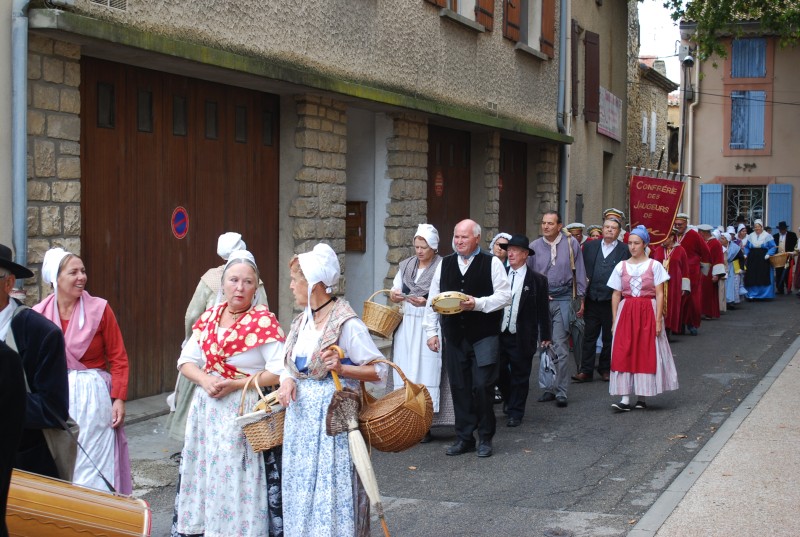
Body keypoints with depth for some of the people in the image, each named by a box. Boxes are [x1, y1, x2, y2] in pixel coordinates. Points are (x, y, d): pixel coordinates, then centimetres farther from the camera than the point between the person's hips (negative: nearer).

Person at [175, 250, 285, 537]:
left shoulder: (263, 321, -11)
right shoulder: (209, 317, 7)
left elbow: (279, 372, -18)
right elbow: (186, 361, 11)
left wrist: (235, 384, -18)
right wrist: (204, 380, -10)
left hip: (244, 411, -6)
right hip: (206, 409, 6)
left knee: (237, 477, -4)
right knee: (204, 471, 10)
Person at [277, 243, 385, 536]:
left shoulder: (346, 323, -13)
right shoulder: (302, 320, 9)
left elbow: (379, 370, -11)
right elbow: (290, 365, 15)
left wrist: (341, 368, -24)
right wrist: (287, 380, -6)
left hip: (332, 415, -7)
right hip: (300, 415, 7)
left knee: (330, 493, -2)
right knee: (302, 492, 12)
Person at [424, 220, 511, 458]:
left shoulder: (492, 263, -1)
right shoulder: (444, 264, 10)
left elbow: (505, 296, -6)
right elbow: (433, 300, 12)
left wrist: (478, 303, -18)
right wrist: (431, 331, 6)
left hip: (484, 336, -4)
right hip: (453, 336, 4)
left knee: (482, 386, -6)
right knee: (459, 387, 6)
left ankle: (485, 438, 9)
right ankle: (464, 437, 17)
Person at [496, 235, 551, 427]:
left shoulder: (537, 280, -3)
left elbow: (543, 310, 0)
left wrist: (545, 336, 0)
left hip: (522, 337, -3)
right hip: (499, 333, 3)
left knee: (520, 375, 4)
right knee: (499, 372, 9)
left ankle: (516, 413, 15)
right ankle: (510, 402, 34)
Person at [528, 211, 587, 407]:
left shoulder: (571, 244, 2)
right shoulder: (534, 246, 4)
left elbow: (579, 272, 7)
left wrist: (580, 298, 5)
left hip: (564, 299, -2)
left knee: (560, 346, -8)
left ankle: (560, 391, -4)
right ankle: (549, 387, 16)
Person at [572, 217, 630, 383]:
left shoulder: (625, 250, 0)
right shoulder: (590, 246, 9)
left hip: (612, 301, -2)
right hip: (592, 299, 2)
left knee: (609, 337, 8)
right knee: (589, 335, 3)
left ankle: (605, 369, 20)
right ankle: (586, 371, 7)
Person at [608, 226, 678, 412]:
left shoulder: (654, 266, -1)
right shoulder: (621, 266, 7)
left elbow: (659, 295, -3)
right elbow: (616, 295, 8)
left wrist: (658, 320, -11)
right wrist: (615, 320, 1)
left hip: (647, 312, -2)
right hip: (626, 313, 2)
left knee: (646, 354, 0)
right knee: (623, 354, -5)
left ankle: (642, 397, 9)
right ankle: (625, 399, -6)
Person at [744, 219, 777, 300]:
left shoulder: (767, 236, -1)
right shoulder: (750, 236, 11)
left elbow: (773, 247, -3)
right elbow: (746, 247, 17)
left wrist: (768, 254, -17)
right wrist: (745, 254, 1)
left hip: (763, 260, -3)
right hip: (752, 260, 3)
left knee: (763, 277, -2)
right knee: (752, 278, -1)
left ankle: (764, 295, 6)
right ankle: (752, 294, 3)